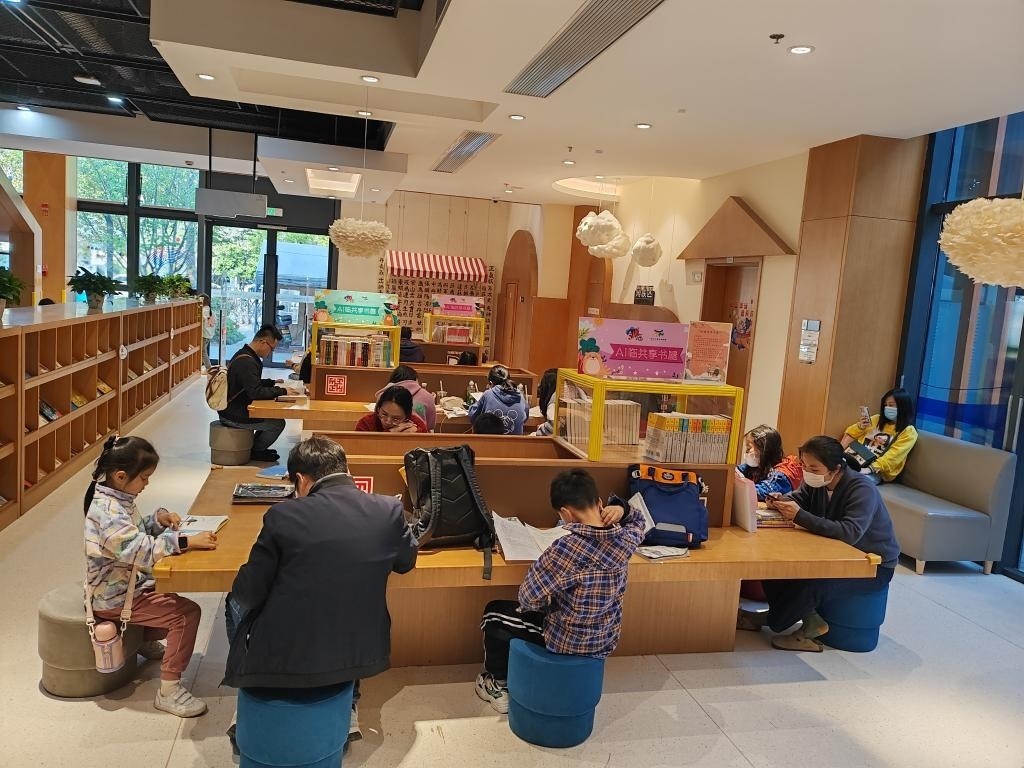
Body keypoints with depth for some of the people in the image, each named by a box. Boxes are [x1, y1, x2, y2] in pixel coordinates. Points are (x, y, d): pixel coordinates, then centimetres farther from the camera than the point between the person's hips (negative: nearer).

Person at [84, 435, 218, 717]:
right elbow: (141, 550, -38)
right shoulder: (108, 512, -28)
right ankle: (168, 691, -13)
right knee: (187, 613, -19)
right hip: (114, 598, -10)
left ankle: (147, 640, 47)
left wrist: (157, 519, -2)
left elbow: (136, 531, 17)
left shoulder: (117, 497, 3)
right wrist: (186, 541, -43)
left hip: (126, 583, 10)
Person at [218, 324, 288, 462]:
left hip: (233, 408, 10)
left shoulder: (245, 355, 9)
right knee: (278, 423, -11)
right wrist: (281, 391, -20)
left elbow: (252, 383, 21)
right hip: (233, 415, -10)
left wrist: (273, 382, 10)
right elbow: (256, 392, -28)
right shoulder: (246, 362, -24)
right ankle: (254, 451, 9)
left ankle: (256, 446, 23)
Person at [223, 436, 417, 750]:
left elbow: (248, 593, -5)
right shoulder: (389, 509, -7)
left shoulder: (283, 515, -14)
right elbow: (406, 562, 12)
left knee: (236, 602, 27)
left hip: (286, 658, -2)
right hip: (360, 654, 3)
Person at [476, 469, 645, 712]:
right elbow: (638, 521, 12)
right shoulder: (626, 539, -14)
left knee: (494, 613, 18)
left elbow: (528, 597, -23)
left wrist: (545, 602, -1)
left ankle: (500, 686, 35)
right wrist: (622, 511, -9)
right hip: (606, 640, 6)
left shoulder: (568, 548, -32)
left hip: (568, 642, -6)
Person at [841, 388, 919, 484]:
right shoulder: (877, 419, 18)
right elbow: (850, 433, 23)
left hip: (876, 471, -5)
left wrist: (870, 468, -22)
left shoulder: (908, 432, 3)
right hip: (854, 458, 5)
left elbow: (892, 457, -9)